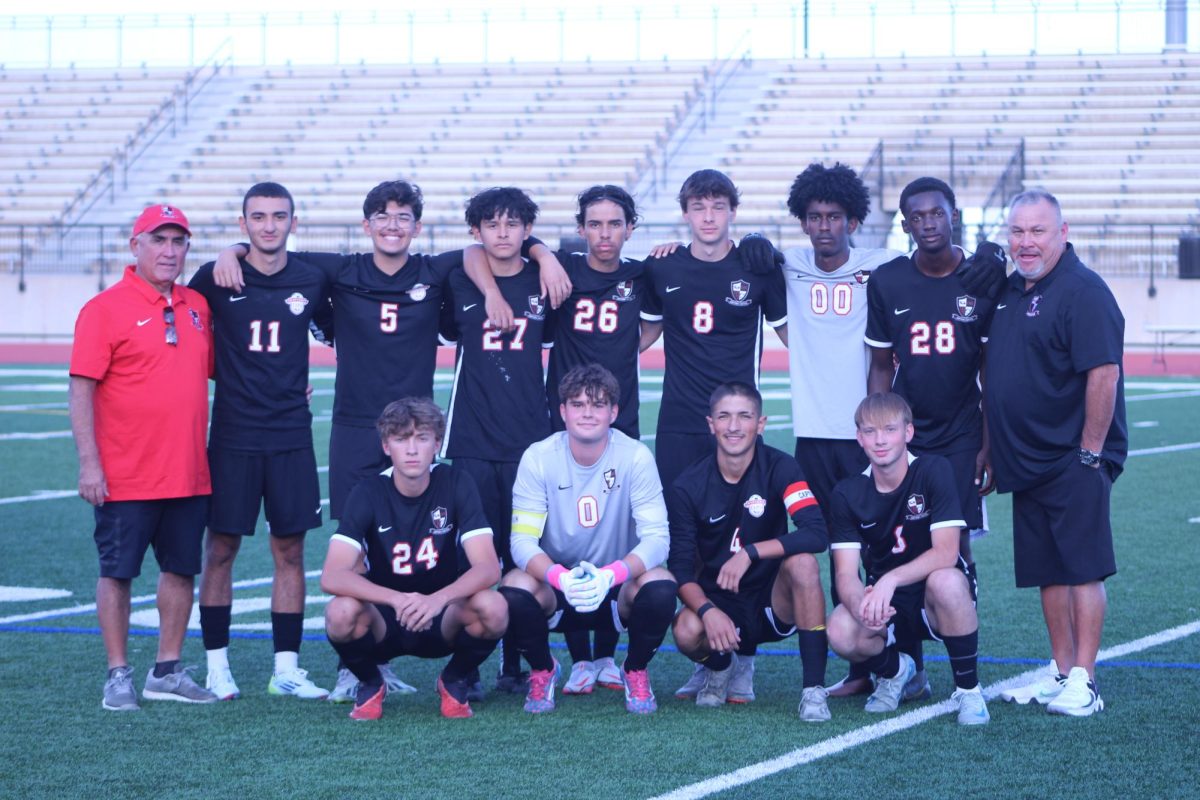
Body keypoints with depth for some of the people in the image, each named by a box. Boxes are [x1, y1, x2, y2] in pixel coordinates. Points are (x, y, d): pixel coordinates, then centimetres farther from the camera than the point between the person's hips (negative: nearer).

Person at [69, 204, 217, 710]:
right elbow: (81, 389, -10)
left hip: (189, 474, 6)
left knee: (181, 569, 9)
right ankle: (118, 675, 9)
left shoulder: (197, 307, 11)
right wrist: (89, 463, -15)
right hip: (125, 477, -6)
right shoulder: (105, 309, -7)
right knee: (117, 572, 1)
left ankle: (168, 672, 19)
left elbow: (217, 372, 22)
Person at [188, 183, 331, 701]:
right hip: (232, 435, -2)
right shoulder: (215, 278, -3)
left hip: (291, 434, 2)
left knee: (290, 550, 3)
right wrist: (225, 374, 7)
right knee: (220, 547, 1)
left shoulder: (311, 281, 3)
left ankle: (286, 668, 10)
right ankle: (217, 666, 10)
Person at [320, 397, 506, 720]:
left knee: (493, 608, -31)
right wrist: (397, 599, -40)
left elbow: (488, 567, -20)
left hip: (443, 620, 0)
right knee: (341, 613, -33)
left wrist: (437, 599, -39)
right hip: (383, 622, 0)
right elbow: (332, 576, -24)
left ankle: (455, 681, 1)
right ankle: (370, 684, 1)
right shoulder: (369, 493, -12)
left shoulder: (456, 484, -11)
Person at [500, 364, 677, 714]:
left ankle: (636, 671, 0)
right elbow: (523, 540, -17)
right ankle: (542, 670, 1)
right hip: (554, 589, 0)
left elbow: (656, 538, -18)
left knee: (660, 586, -32)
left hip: (618, 586, 0)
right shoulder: (538, 458, -12)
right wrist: (560, 577, -38)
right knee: (514, 589, -32)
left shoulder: (636, 457, -13)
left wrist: (611, 575, -38)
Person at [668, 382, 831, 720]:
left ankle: (814, 689, -25)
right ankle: (720, 667, 9)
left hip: (773, 604, -1)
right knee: (687, 631, -32)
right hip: (718, 603, 1)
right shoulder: (689, 486, -7)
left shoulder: (780, 468, -11)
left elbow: (817, 534, -24)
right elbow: (681, 568, -9)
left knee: (803, 562, -31)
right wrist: (708, 611, -29)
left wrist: (750, 553, -33)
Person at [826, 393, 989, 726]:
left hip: (934, 602, -2)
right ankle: (894, 670, 8)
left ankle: (968, 689, -16)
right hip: (886, 609, 3)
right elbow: (846, 574, -10)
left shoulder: (933, 471, -14)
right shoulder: (848, 494, -4)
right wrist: (861, 605, -34)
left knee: (945, 581, -38)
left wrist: (891, 579, -38)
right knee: (841, 631, -29)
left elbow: (946, 552, -23)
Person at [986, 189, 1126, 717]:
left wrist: (1090, 453, -19)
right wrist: (992, 451, 18)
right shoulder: (1009, 291, 14)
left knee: (1083, 569, -5)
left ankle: (1083, 683, -4)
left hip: (1075, 461, -8)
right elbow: (998, 374, 22)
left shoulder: (1082, 291, -13)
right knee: (1049, 572, 11)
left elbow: (1104, 373, -19)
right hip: (1027, 463, 8)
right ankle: (1061, 673, 19)